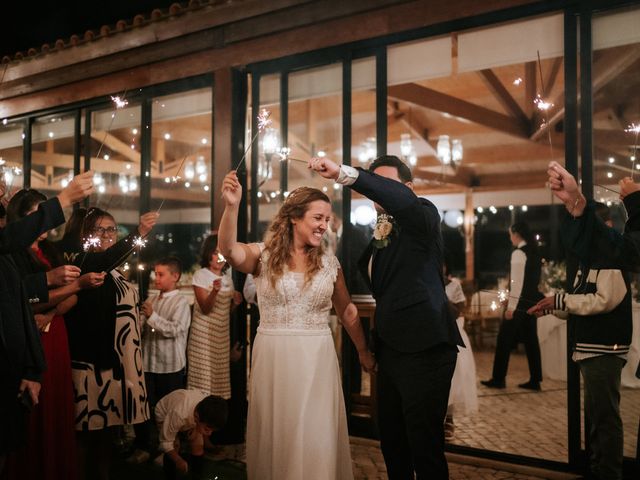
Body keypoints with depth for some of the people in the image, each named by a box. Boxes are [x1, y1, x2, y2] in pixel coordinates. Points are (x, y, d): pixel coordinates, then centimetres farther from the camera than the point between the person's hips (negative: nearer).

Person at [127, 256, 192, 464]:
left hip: (171, 366, -5)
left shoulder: (181, 302, -6)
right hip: (149, 363, 5)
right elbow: (142, 329, 12)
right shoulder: (152, 300, 10)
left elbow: (176, 330, -18)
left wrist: (152, 316, -20)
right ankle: (142, 447, 21)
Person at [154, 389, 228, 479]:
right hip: (164, 414, -3)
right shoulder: (179, 414, -45)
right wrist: (179, 461, -24)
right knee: (174, 447, -19)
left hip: (190, 415, 4)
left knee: (198, 445, -10)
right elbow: (166, 442, -29)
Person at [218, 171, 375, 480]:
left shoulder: (329, 263, 5)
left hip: (316, 360, 2)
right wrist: (231, 206, -39)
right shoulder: (264, 255, -3)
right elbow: (229, 251, -24)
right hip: (273, 357, -1)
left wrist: (363, 351, 20)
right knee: (275, 434, 11)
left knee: (316, 440, 5)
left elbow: (347, 310, 15)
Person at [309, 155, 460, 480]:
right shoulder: (378, 234, 17)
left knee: (425, 447, -3)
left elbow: (401, 197, -29)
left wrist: (343, 173, -37)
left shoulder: (422, 216, -4)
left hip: (423, 350, -8)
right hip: (390, 350, 8)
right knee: (391, 442, 16)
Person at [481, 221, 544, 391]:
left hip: (520, 302, -9)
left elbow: (517, 281, -19)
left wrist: (511, 306, -17)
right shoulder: (534, 252, 13)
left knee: (504, 340, 0)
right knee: (531, 340, 10)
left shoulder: (518, 253, -14)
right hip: (532, 301, 9)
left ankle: (498, 379, 5)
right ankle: (535, 381, 13)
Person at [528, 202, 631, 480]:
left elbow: (605, 300, -20)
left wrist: (560, 300, -17)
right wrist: (552, 309, 5)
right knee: (595, 414, 18)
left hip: (604, 349, -10)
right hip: (590, 348, 10)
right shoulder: (590, 259, 17)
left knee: (605, 415, -3)